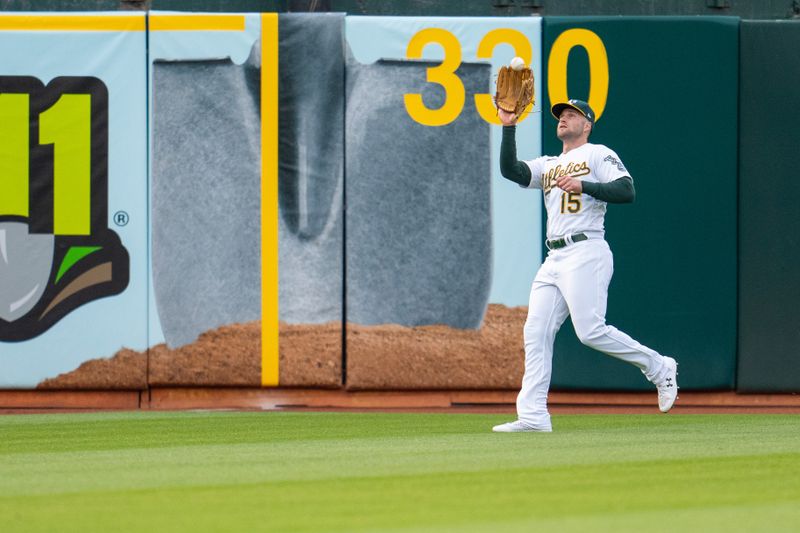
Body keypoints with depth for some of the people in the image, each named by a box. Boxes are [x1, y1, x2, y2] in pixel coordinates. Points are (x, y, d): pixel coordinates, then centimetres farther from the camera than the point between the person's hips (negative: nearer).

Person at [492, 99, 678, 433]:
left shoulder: (598, 155, 4)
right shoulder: (548, 165, 24)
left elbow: (627, 191, -10)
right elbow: (510, 170, 8)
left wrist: (584, 185, -18)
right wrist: (509, 127, 1)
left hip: (586, 253, -7)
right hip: (553, 260, 7)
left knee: (591, 331, -17)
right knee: (536, 333, -2)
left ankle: (658, 368, 0)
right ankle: (532, 416, -5)